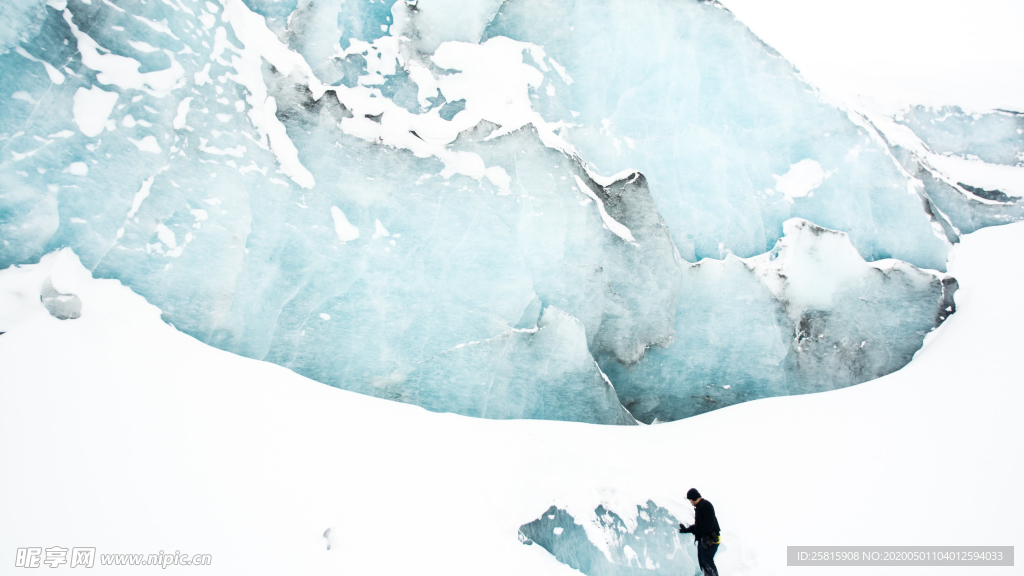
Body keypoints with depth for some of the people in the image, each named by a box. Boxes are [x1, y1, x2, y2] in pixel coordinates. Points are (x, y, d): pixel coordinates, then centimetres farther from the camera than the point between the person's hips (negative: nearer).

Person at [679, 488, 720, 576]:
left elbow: (709, 522, -21)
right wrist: (687, 530, 27)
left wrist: (705, 535, -27)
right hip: (703, 540, 10)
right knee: (702, 561, 8)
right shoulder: (699, 507, 20)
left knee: (707, 561, -15)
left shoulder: (706, 505, -10)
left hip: (710, 539, -10)